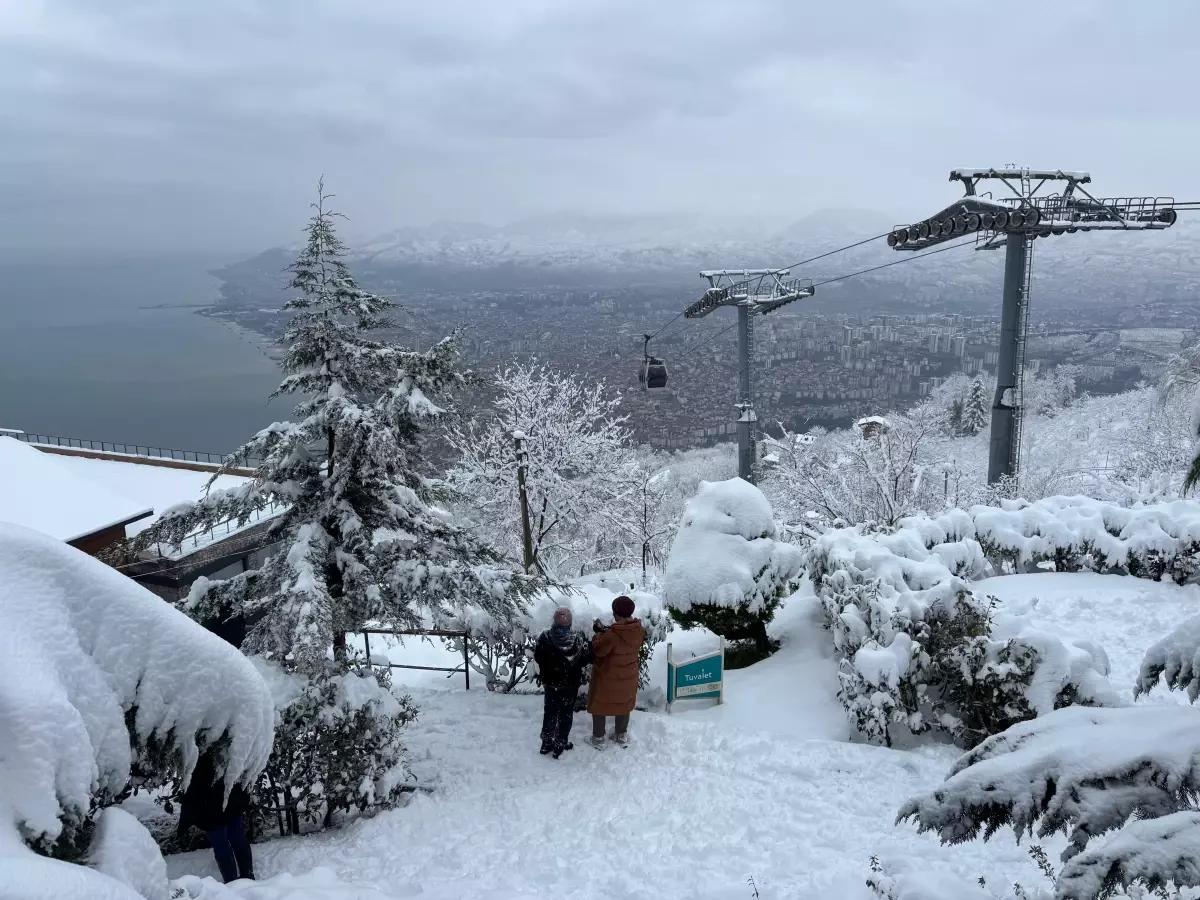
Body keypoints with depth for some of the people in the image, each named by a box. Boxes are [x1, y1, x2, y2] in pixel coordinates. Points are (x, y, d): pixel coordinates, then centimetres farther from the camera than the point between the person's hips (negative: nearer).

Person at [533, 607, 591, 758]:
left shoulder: (544, 637, -17)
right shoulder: (577, 639, -24)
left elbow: (537, 658, -5)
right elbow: (586, 659, -10)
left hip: (550, 682, 3)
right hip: (570, 683, -3)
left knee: (550, 711, 20)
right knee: (566, 714, 14)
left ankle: (547, 743, 31)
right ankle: (560, 745, 23)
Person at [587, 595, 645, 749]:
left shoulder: (611, 635, -33)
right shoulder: (639, 630, -14)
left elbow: (598, 650, -21)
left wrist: (599, 633, -7)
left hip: (607, 677, -5)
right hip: (628, 676, 5)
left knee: (599, 704, 16)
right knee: (624, 703, 25)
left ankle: (598, 737, 28)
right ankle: (622, 735, 40)